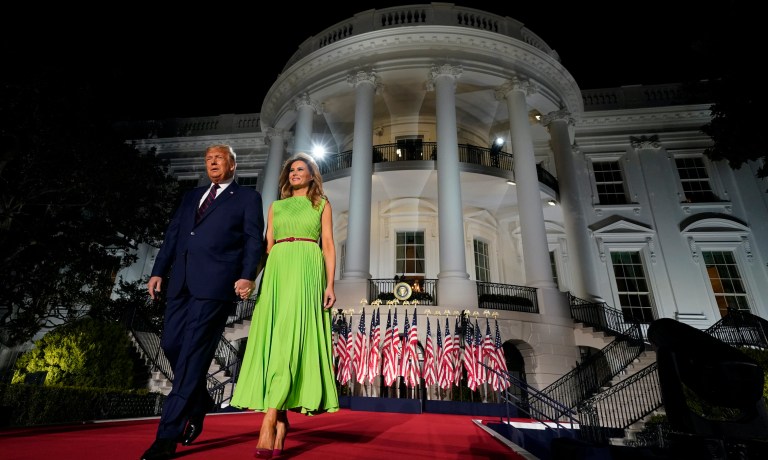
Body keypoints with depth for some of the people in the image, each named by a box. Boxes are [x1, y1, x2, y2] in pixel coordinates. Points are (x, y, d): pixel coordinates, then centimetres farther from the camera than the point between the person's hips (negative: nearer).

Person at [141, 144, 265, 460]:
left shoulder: (247, 197, 9)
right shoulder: (190, 197, 25)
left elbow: (254, 240, -1)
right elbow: (172, 236, 20)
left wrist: (247, 275, -14)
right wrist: (158, 271, 8)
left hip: (215, 282, -6)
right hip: (181, 281, 6)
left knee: (193, 355, -6)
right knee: (171, 344, 6)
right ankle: (198, 403, 30)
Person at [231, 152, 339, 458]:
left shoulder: (322, 205, 14)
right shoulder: (276, 206, 22)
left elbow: (328, 246, 5)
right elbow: (266, 246, 16)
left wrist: (330, 284, -5)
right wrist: (250, 279, 4)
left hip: (307, 272, -3)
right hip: (277, 272, 3)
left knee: (289, 340, -14)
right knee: (273, 341, -3)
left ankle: (269, 422, -15)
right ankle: (280, 422, 4)